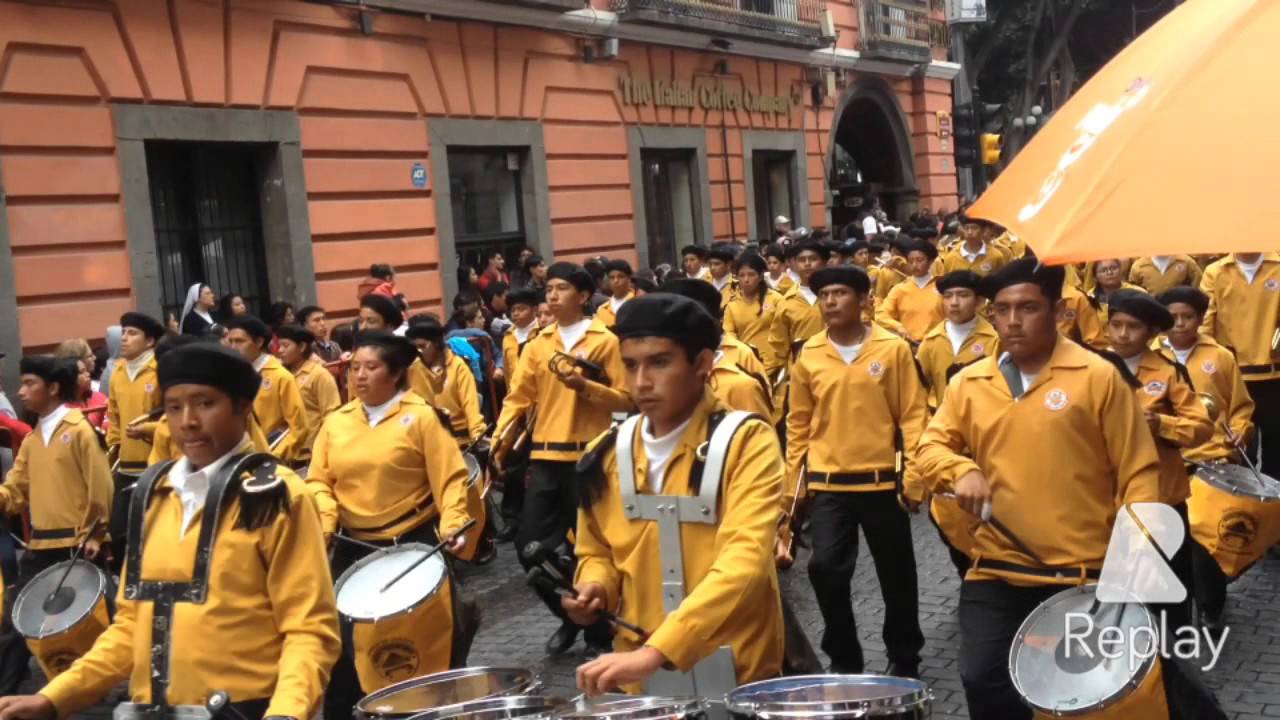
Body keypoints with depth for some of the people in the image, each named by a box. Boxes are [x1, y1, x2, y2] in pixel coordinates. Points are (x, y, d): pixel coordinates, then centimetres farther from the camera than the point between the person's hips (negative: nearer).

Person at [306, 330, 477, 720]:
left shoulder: (421, 416, -8)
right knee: (348, 644, 10)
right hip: (354, 548, 4)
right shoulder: (336, 422, 4)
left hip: (415, 544, -3)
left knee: (435, 642, 8)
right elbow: (319, 481, 4)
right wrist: (323, 524, -13)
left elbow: (450, 478, -11)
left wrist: (453, 526, -24)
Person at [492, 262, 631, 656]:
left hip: (588, 457, -4)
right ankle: (569, 615, 26)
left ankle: (600, 630, 21)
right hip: (544, 457, 4)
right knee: (531, 545, 3)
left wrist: (586, 387, -18)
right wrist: (499, 438, -7)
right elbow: (519, 396, 6)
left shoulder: (605, 341, -1)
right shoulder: (538, 343, 10)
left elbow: (625, 399, -4)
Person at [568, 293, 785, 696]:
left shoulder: (747, 442, -12)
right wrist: (596, 587, -6)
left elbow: (745, 559, -25)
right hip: (640, 679, 4)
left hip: (737, 675, -4)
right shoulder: (607, 456, 2)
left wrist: (656, 650, -34)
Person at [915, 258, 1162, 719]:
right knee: (983, 679, -2)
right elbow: (930, 448, 9)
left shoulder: (1097, 376, -5)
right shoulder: (969, 383, 6)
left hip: (1081, 574, -3)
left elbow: (1138, 470, -4)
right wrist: (961, 470, -13)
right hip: (995, 571, 3)